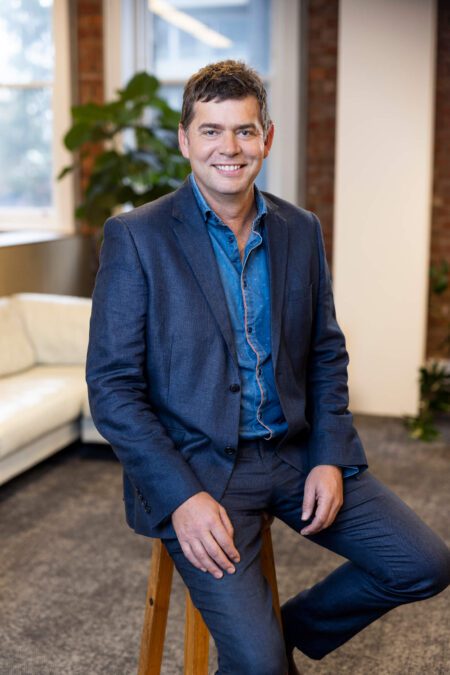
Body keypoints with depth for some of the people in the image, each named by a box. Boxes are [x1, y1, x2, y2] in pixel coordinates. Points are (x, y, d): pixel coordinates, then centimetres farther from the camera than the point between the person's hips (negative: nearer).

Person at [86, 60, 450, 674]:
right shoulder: (136, 236, -8)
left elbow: (327, 353, 12)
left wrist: (330, 458, -2)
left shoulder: (302, 230, 6)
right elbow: (111, 386, -11)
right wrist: (181, 496, -19)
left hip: (296, 452, 5)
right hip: (195, 465, -5)